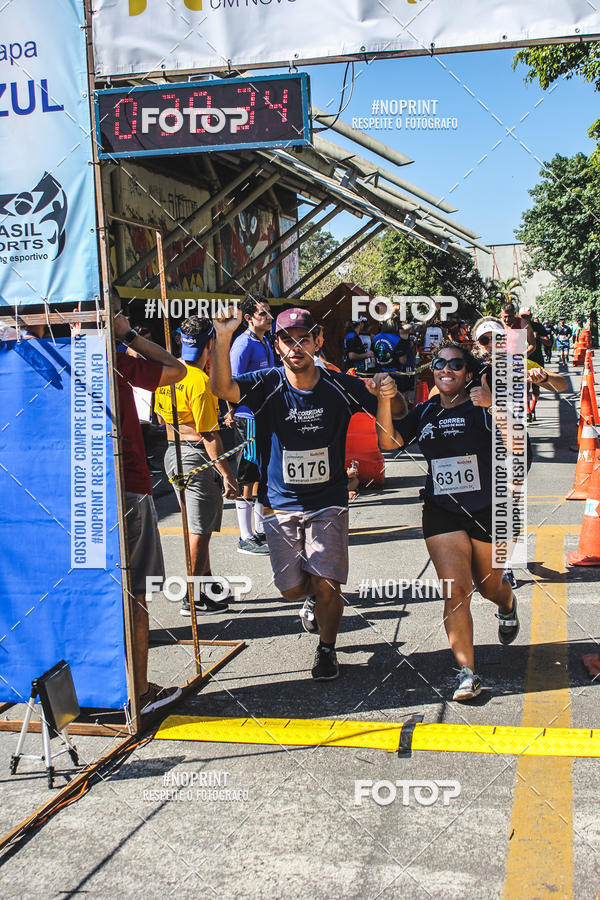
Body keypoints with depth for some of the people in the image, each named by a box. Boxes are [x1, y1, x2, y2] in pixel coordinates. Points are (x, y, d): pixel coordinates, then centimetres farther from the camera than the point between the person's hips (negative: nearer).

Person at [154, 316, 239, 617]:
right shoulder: (199, 380, -20)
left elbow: (160, 417, 17)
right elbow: (209, 435, -21)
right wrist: (226, 474, -18)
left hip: (172, 453, 9)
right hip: (196, 457, -9)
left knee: (196, 527, 20)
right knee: (200, 532, 1)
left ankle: (207, 584, 33)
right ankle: (192, 600, 8)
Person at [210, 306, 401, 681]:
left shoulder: (339, 386, -4)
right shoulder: (268, 386, -7)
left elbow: (390, 415, 6)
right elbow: (222, 388, -26)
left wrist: (387, 394, -19)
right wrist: (223, 338, -41)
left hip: (329, 502, 0)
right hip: (281, 504, 1)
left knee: (326, 584, -5)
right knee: (293, 588, 6)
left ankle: (327, 650, 21)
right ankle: (314, 598, 42)